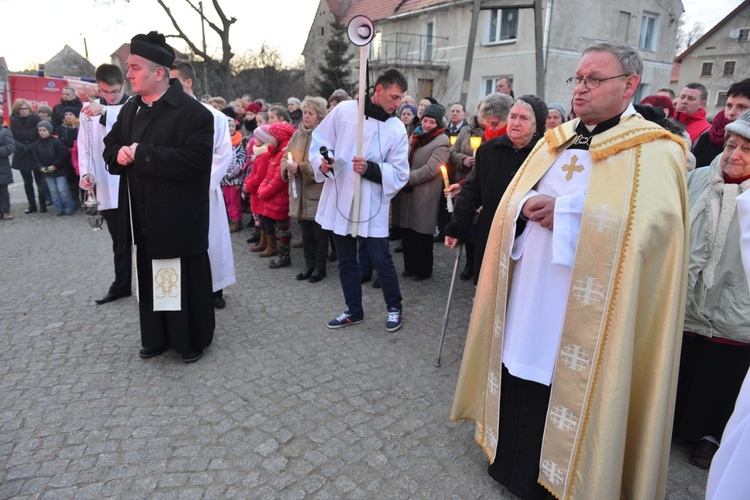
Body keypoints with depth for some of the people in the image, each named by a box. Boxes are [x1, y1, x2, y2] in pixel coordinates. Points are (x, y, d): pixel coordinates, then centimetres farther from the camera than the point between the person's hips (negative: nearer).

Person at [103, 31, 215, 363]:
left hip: (180, 220, -7)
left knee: (186, 282, 6)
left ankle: (193, 340, 24)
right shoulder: (130, 109, 11)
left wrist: (141, 154, -21)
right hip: (144, 220, 8)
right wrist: (118, 154, -7)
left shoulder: (193, 113, -15)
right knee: (151, 282, 18)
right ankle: (156, 337, 35)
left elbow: (194, 160, -25)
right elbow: (110, 146, 18)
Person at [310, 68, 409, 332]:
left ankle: (394, 308, 25)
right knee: (346, 261, 13)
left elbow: (399, 172, -5)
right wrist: (322, 162, -15)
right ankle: (354, 310, 31)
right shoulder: (344, 110, -2)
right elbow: (319, 141, 5)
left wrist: (370, 169, -21)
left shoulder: (397, 128, -3)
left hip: (372, 204, -2)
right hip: (339, 200, 2)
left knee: (381, 260, 0)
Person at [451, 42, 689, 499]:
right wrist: (529, 205, -12)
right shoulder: (555, 140, 15)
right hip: (527, 301, 6)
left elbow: (650, 220, -21)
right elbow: (511, 200, 11)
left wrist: (563, 210, -20)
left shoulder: (653, 150, -4)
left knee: (569, 391, 5)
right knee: (519, 389, 14)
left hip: (583, 313, -5)